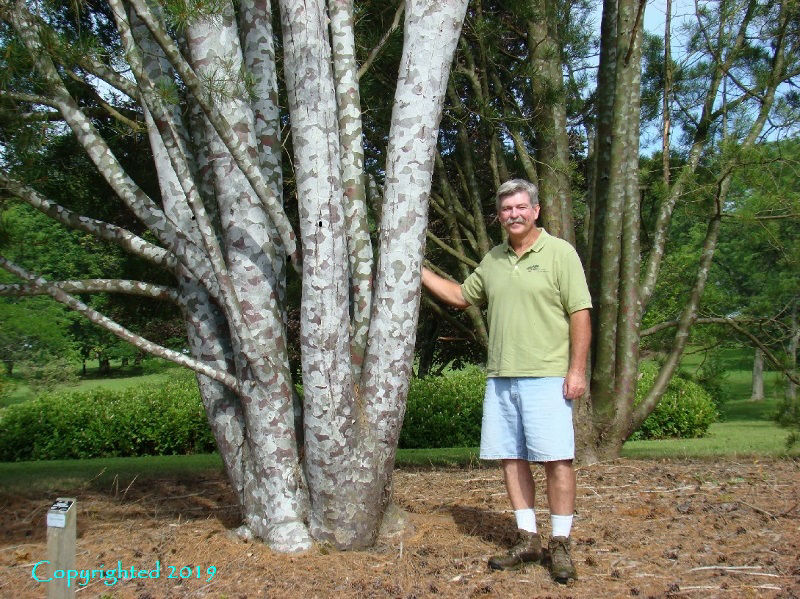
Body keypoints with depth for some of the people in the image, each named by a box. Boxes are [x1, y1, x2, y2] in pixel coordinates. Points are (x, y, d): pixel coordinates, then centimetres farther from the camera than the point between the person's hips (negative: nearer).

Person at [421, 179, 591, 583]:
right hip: (500, 378, 6)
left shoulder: (560, 253, -2)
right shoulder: (493, 260, 15)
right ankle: (527, 540, 18)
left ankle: (560, 545, 6)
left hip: (546, 377, -6)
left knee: (556, 459, -4)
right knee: (511, 459, 8)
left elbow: (580, 314, -6)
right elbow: (461, 296, 28)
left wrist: (577, 370, -12)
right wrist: (418, 271, 23)